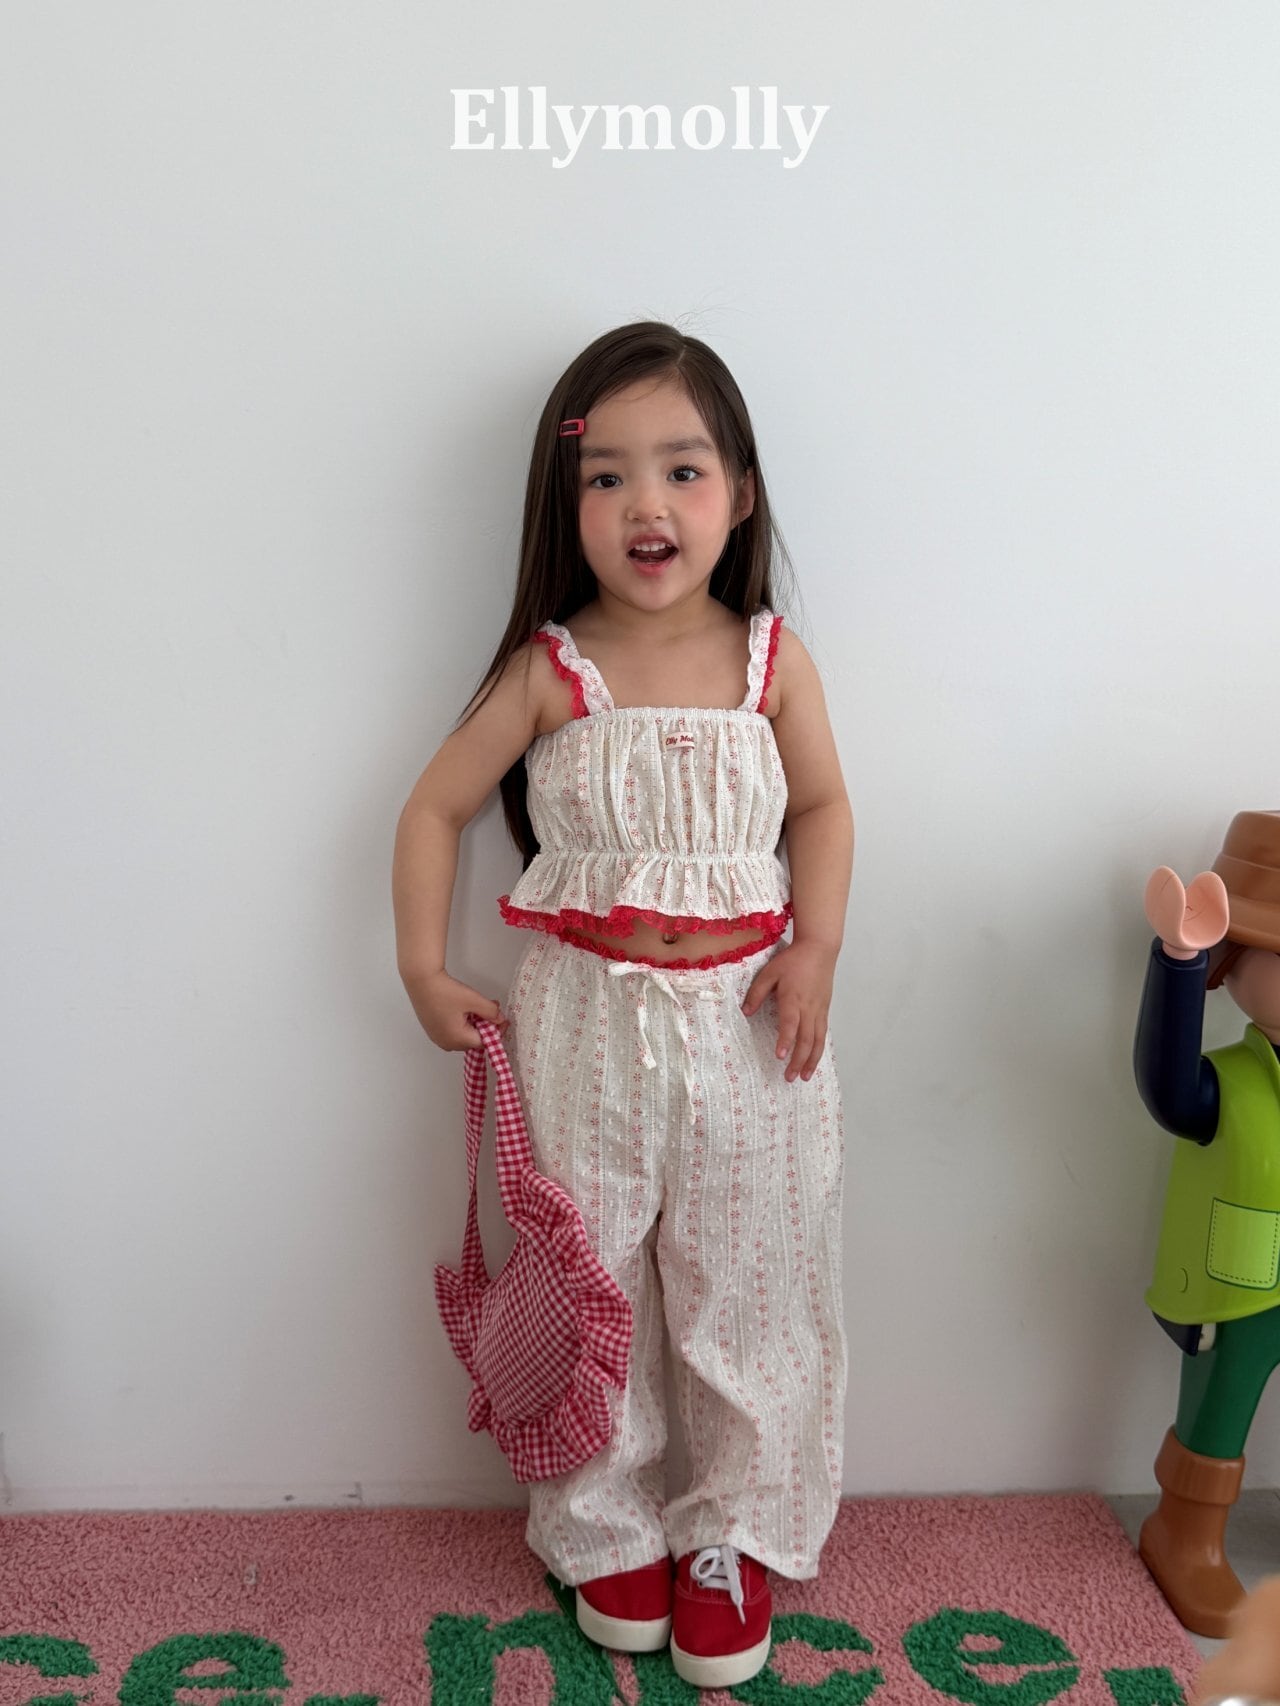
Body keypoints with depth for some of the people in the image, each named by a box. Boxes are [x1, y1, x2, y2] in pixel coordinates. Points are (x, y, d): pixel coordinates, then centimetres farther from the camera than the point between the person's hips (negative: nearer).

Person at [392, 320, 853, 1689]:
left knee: (749, 1287, 12)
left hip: (746, 1023, 1)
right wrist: (423, 972, -2)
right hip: (585, 1024, -1)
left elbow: (821, 807, 8)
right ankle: (607, 1528, 37)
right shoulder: (550, 671, -7)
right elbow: (436, 807, 1)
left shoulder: (771, 658, -3)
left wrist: (817, 947, -6)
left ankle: (735, 1533, 36)